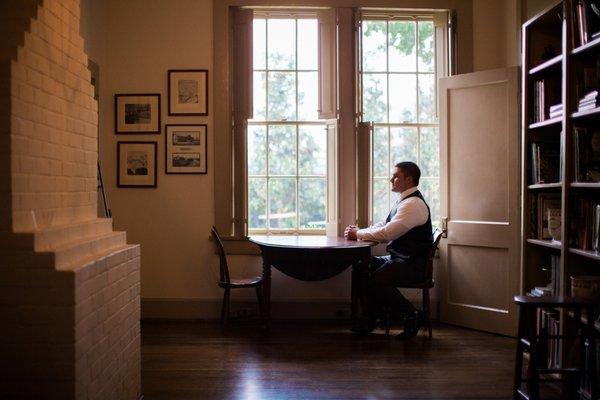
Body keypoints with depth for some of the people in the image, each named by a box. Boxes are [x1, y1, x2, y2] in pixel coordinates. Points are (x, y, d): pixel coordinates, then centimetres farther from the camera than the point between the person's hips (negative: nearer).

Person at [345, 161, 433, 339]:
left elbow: (387, 233, -25)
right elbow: (382, 226, 19)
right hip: (399, 259, 10)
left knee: (376, 280, -26)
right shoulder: (403, 201, 16)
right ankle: (371, 319, 6)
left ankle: (412, 316, -9)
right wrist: (359, 232, 1)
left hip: (413, 264, -10)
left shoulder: (413, 204, -18)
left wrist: (358, 233, -12)